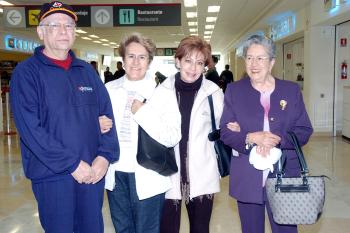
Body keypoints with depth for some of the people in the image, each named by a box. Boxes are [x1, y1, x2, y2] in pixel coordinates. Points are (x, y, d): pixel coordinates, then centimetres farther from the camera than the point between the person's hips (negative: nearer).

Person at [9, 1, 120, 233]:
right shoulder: (27, 72, -5)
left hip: (93, 171, 4)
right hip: (52, 174, -4)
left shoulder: (87, 71, 10)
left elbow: (106, 114, 6)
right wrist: (72, 164, -17)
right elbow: (29, 128, -14)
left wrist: (105, 156, -8)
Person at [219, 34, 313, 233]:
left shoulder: (292, 90, 3)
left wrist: (274, 140, -17)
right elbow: (226, 132, -2)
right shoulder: (234, 90, 2)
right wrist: (251, 138, -21)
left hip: (284, 177, 0)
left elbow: (304, 131, -1)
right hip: (247, 178, 0)